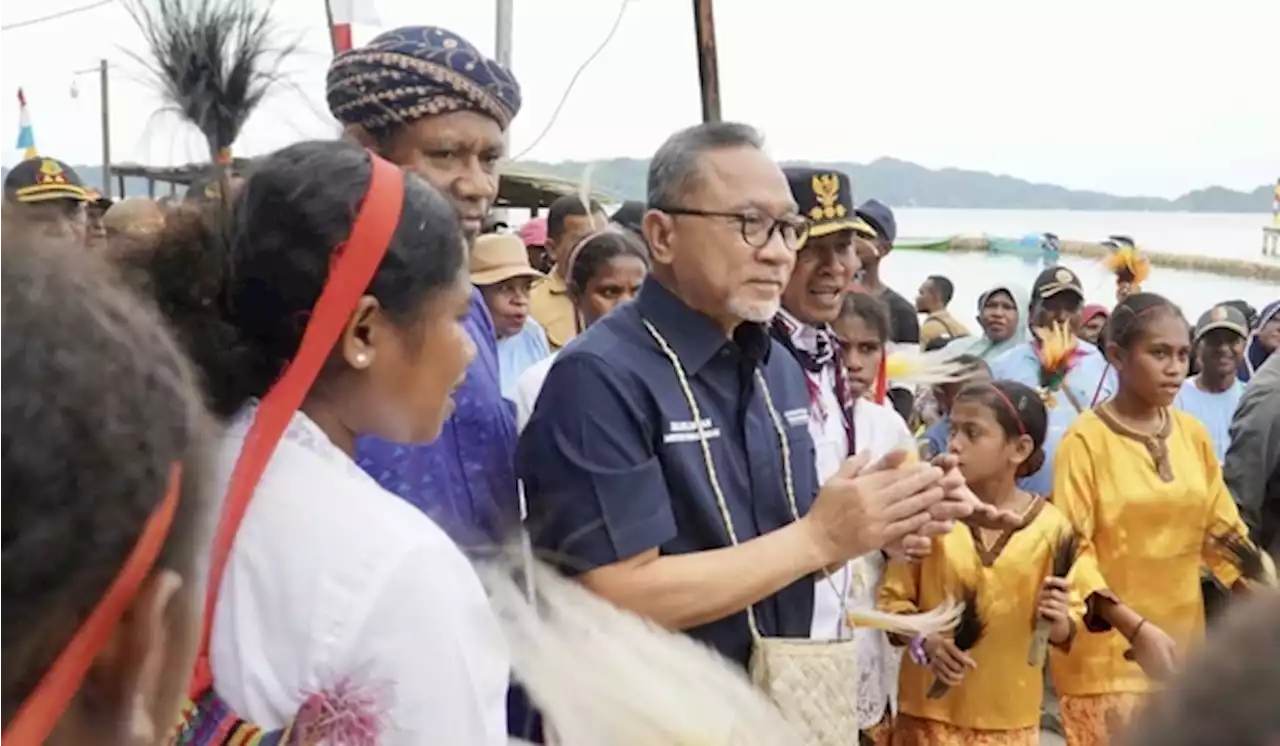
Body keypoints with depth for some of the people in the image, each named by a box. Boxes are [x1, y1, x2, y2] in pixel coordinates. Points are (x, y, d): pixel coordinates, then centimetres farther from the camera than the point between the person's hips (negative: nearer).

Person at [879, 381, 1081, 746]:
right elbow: (893, 597, -1)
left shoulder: (1050, 526, -6)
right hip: (931, 709, -1)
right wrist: (923, 642, -18)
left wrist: (1058, 621, -20)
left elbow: (1066, 633, 2)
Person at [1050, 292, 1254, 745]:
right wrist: (1135, 627, -23)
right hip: (1106, 650, -5)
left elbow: (1223, 530, 10)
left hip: (1181, 642, 5)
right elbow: (1070, 550, -14)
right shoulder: (1086, 439, -10)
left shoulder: (1193, 433, 5)